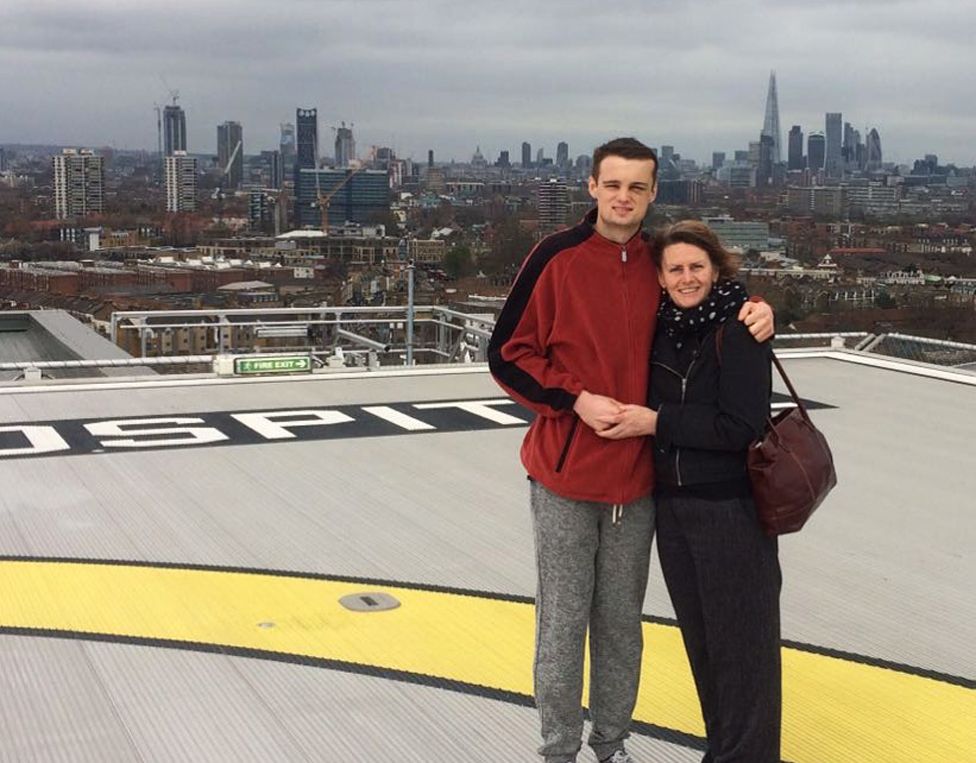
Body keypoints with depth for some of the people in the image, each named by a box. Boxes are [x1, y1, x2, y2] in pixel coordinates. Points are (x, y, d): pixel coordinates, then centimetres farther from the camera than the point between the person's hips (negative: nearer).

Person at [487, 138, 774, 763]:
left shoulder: (660, 263, 4)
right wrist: (576, 400, -16)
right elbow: (508, 355, -5)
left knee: (621, 622, 14)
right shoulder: (557, 258, -7)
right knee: (563, 624, 6)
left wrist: (756, 313, -2)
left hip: (637, 477, 4)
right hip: (565, 479, -3)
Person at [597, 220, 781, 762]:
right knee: (699, 637, 16)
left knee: (739, 639, 3)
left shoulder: (737, 331, -12)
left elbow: (740, 426, -18)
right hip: (671, 507, 7)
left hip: (731, 511, -7)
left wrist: (657, 422, -16)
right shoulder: (662, 329, 7)